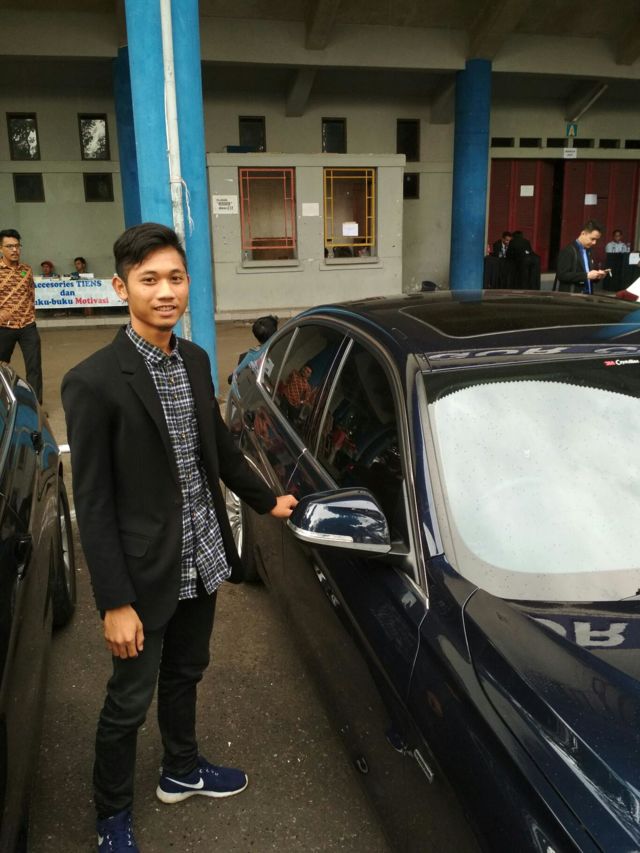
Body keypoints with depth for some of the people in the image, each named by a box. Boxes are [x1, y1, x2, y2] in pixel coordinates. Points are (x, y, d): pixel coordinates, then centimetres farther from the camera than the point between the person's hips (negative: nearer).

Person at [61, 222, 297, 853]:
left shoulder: (194, 361, 1)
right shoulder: (93, 382, -20)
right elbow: (93, 504, -17)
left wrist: (267, 500, 21)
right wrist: (115, 603, -16)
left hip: (204, 560, 6)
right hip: (146, 575, -6)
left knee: (184, 675, 26)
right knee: (129, 701, 13)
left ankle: (181, 771, 50)